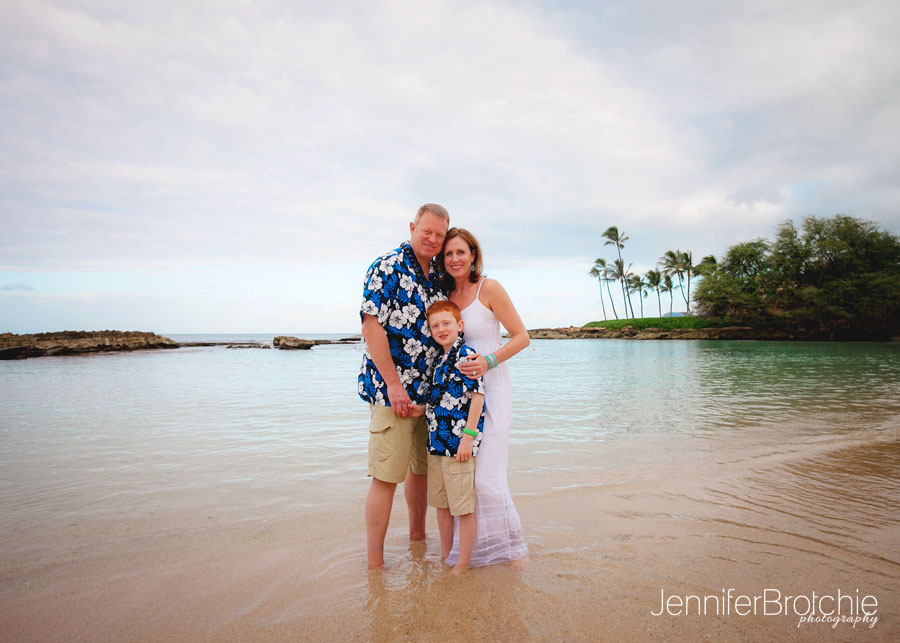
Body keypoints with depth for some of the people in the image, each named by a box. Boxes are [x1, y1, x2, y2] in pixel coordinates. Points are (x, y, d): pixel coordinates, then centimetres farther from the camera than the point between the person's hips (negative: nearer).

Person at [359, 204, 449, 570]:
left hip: (430, 391, 7)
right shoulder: (387, 268, -9)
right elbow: (371, 326, -15)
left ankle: (417, 535, 37)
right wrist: (394, 384, -17)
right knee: (386, 476, -3)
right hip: (392, 391, -7)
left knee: (422, 468, 18)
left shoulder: (437, 276, 13)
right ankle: (374, 565, 8)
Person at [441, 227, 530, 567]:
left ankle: (510, 547, 13)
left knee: (485, 474, -8)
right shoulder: (447, 295, 9)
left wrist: (489, 361, -21)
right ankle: (471, 548, 23)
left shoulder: (489, 288, -8)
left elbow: (522, 337, -8)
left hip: (491, 389, -6)